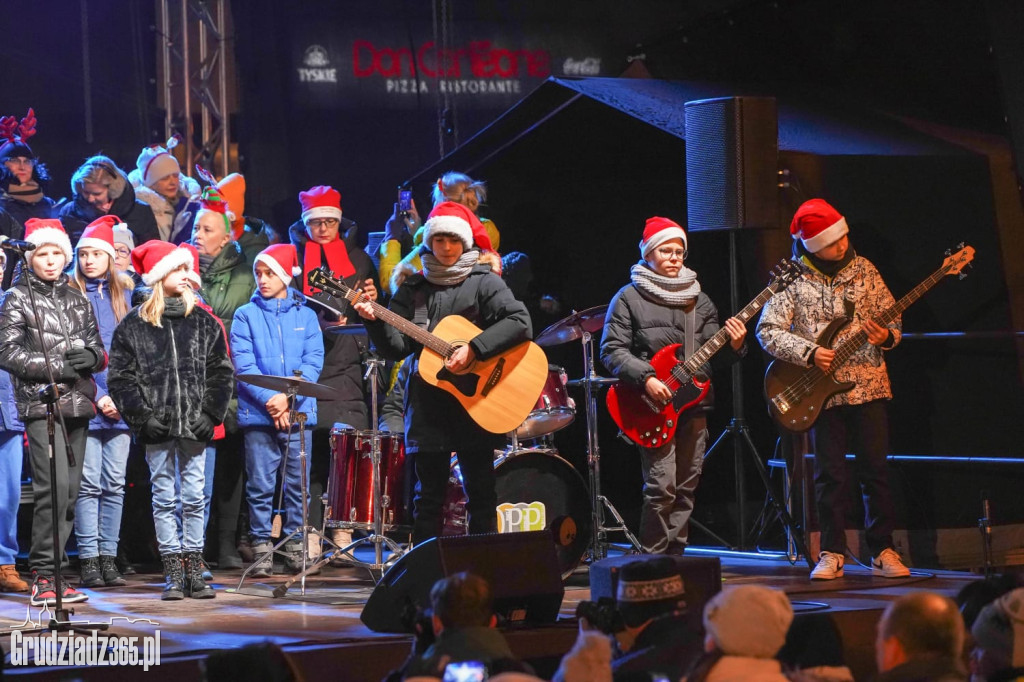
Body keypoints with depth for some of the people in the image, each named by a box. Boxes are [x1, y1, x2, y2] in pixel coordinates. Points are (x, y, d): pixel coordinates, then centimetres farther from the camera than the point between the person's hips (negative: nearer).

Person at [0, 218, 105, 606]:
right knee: (53, 486, -17)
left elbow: (98, 347, 20)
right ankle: (45, 576, -14)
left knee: (69, 491, 4)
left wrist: (91, 356, -5)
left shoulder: (76, 300, 17)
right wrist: (60, 367, -14)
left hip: (77, 404, 6)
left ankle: (51, 572, 11)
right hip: (41, 403, -6)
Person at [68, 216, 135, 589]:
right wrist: (98, 397, -11)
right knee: (89, 483, -5)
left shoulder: (124, 294, 12)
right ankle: (88, 561, -1)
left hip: (121, 403, 3)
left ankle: (108, 558, 8)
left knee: (115, 484, 3)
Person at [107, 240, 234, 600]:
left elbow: (221, 372, 7)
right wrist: (142, 415, -8)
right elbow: (120, 377, 0)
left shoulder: (204, 322, 7)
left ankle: (194, 573, 9)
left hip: (195, 425, 1)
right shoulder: (133, 325, 2)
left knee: (194, 499, 4)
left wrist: (211, 414, -3)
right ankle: (173, 573, 8)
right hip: (156, 428, -1)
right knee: (164, 499, 3)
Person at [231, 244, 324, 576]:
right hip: (258, 414, -1)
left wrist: (288, 397, -13)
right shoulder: (246, 315, 7)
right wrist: (268, 399, -15)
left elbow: (313, 361, 1)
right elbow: (243, 364, -2)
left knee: (297, 485, 3)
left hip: (299, 412, 1)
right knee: (260, 485, -2)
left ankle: (294, 544, 11)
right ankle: (262, 548, 3)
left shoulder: (305, 315, 11)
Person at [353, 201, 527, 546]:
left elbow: (520, 322, -14)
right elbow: (396, 347, 5)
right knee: (429, 497, 6)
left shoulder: (484, 282, 2)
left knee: (481, 496, 0)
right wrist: (375, 321, -13)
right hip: (428, 404, 3)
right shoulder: (414, 289, 12)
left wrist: (474, 349, -21)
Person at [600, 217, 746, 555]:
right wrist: (645, 378, -17)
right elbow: (611, 350, -4)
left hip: (693, 403, 5)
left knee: (686, 488, 7)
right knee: (662, 486, -13)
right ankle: (653, 559, -4)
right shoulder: (629, 298, 2)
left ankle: (674, 554, 15)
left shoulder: (698, 300, 16)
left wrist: (733, 347, -7)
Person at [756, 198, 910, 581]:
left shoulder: (862, 269, 6)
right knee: (830, 473, 1)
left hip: (868, 384, 2)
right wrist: (809, 353, -17)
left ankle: (882, 551, 8)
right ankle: (832, 553, 9)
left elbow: (891, 317, 11)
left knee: (875, 469, 1)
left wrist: (886, 337, -12)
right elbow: (768, 331, -5)